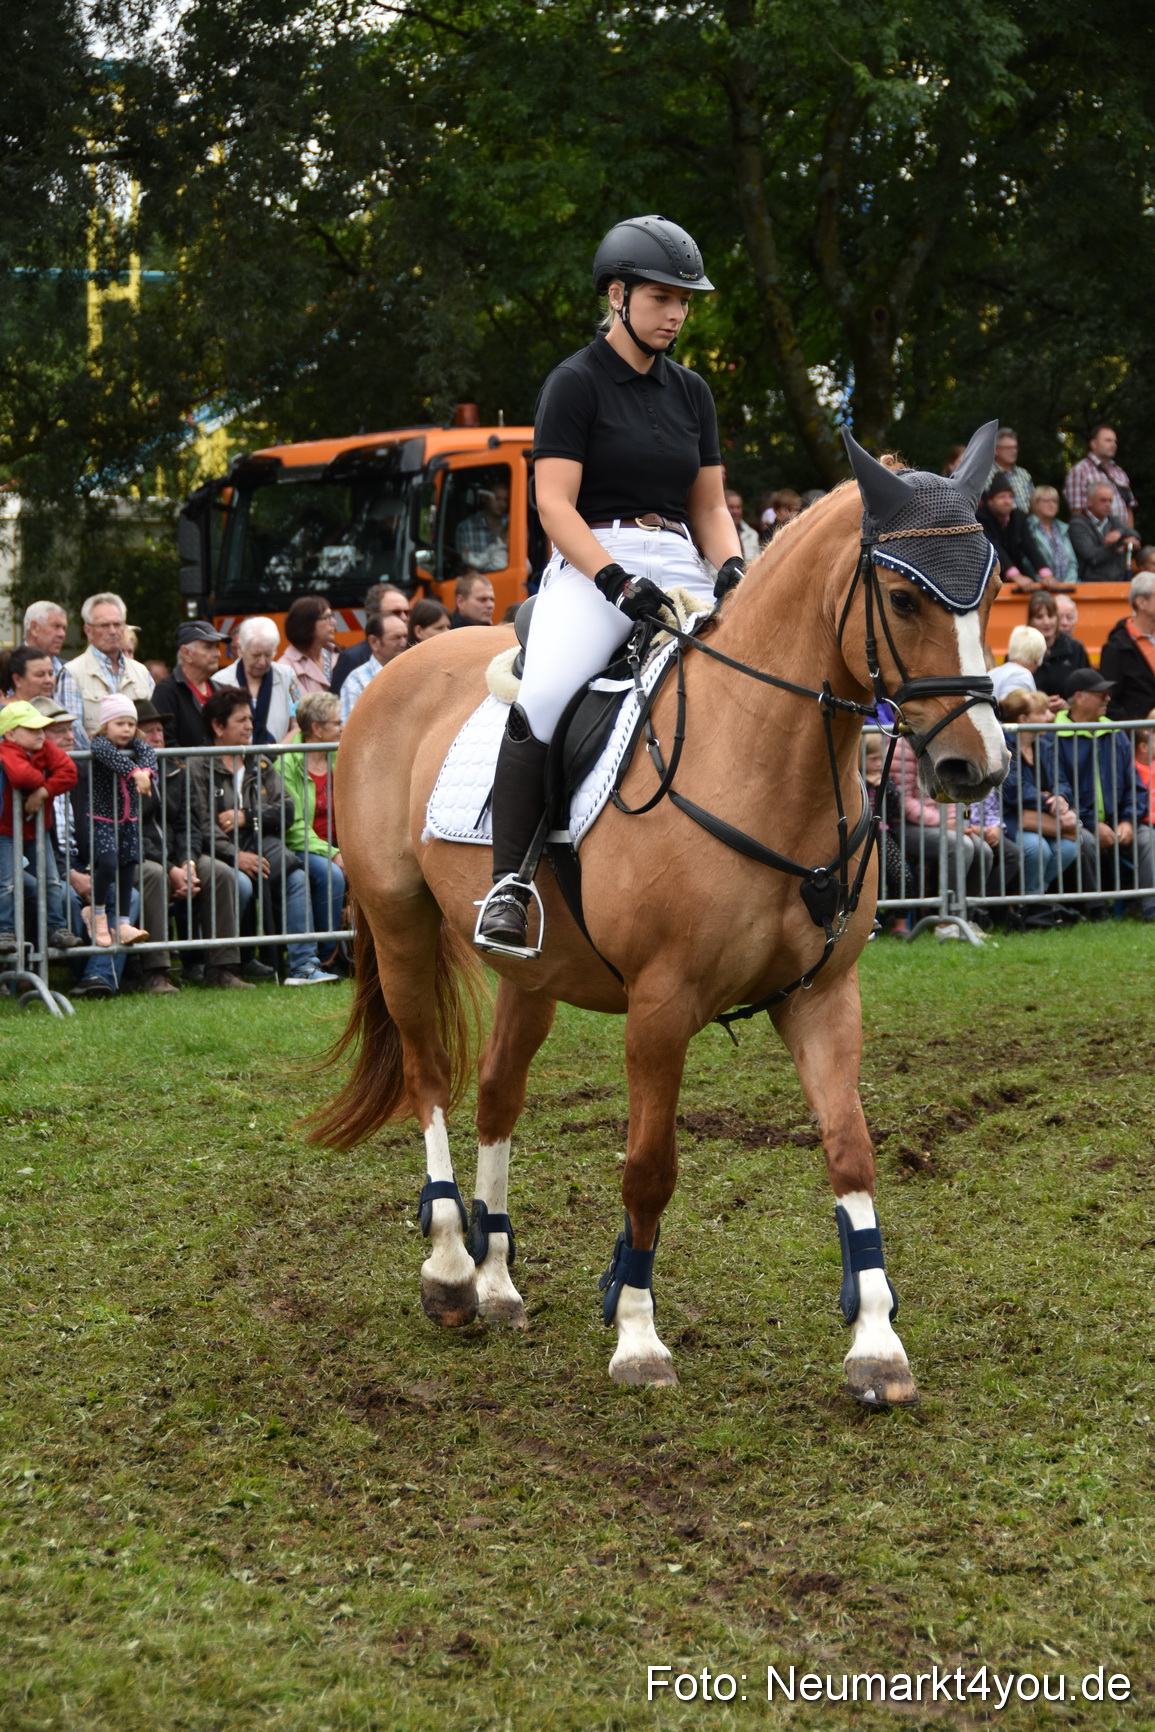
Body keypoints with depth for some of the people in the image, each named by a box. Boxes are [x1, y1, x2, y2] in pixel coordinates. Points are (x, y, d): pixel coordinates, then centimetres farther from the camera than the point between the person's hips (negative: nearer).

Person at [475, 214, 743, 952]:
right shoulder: (577, 384, 1)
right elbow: (554, 503, -7)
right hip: (591, 567, -6)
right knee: (539, 702, -32)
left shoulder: (691, 391, 19)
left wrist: (733, 567, -1)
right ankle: (509, 881, -25)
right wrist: (616, 579, -20)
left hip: (680, 572, 6)